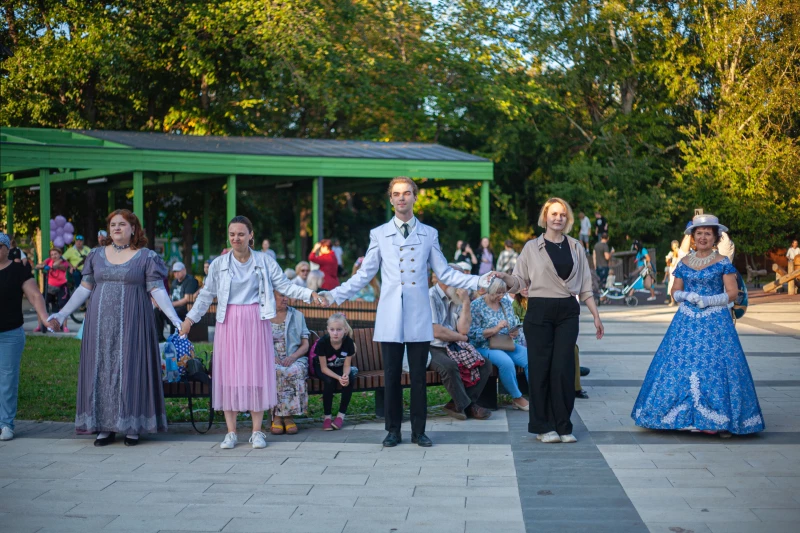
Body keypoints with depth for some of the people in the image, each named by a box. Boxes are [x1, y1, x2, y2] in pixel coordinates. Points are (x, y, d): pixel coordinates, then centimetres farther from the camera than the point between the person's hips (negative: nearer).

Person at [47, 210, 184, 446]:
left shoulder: (146, 257, 0)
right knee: (101, 370, 3)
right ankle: (105, 427, 8)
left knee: (130, 369, -3)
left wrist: (174, 318, -15)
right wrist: (62, 314, 9)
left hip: (131, 324, -3)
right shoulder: (96, 256, 11)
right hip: (100, 324, 4)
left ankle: (132, 427, 4)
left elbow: (157, 290, -4)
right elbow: (84, 289, 13)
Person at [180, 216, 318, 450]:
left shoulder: (265, 261, 3)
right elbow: (206, 295, 10)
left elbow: (285, 286, 3)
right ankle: (231, 432, 8)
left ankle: (257, 431, 9)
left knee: (257, 374, 0)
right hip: (229, 324, 1)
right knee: (228, 375, 0)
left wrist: (310, 294, -7)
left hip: (256, 323, -1)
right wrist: (190, 318, 8)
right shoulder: (219, 264, 5)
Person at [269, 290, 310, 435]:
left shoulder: (297, 316, 15)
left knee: (294, 372, -35)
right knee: (276, 372, -36)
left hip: (294, 360, 1)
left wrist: (293, 357, -12)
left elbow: (305, 345, 9)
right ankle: (277, 416, -29)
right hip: (269, 360, -1)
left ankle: (288, 416, -28)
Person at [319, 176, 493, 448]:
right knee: (392, 376, 3)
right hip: (390, 318, 0)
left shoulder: (429, 234, 9)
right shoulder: (379, 234, 8)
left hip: (418, 318, 0)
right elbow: (364, 275, 9)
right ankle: (393, 430, 14)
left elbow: (445, 273, 9)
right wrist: (335, 295, 0)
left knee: (418, 377, 3)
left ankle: (419, 431, 13)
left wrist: (480, 281, -1)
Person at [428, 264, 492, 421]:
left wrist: (466, 302, -4)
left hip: (453, 348, 8)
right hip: (433, 349, -8)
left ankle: (457, 404, -10)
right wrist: (462, 338, -1)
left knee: (485, 364, -10)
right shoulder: (431, 297, -8)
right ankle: (466, 406, -14)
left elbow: (463, 329, 0)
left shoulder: (455, 300, 15)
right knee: (450, 366, -36)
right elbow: (437, 332, -17)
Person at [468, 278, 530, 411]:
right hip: (486, 346, -6)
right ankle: (517, 398, -16)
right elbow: (473, 333, -13)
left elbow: (515, 325, 17)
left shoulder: (506, 303, 13)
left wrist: (516, 332, -7)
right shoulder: (476, 305, -5)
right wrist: (495, 329, -21)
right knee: (506, 362, -35)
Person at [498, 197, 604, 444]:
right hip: (539, 312, -2)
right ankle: (543, 426, 8)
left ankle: (563, 426, 6)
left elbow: (585, 286, 14)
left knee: (563, 368, -3)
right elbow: (519, 281, 1)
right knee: (541, 367, -1)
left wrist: (596, 316, 10)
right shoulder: (532, 247, 5)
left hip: (567, 312, 2)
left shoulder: (575, 247, 12)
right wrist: (503, 277, -19)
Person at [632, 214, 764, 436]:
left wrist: (708, 300, -16)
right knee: (680, 365, -2)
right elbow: (675, 292, 12)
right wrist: (687, 296, -9)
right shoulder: (684, 263, 10)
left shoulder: (722, 263, 0)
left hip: (715, 323, -3)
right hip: (687, 322, 3)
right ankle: (682, 415, 6)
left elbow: (732, 293, -4)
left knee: (714, 367, -9)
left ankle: (717, 420, -4)